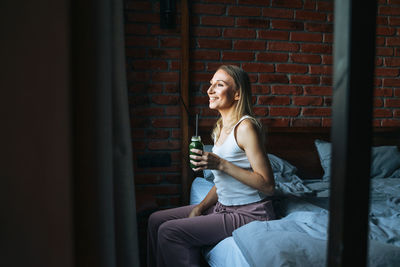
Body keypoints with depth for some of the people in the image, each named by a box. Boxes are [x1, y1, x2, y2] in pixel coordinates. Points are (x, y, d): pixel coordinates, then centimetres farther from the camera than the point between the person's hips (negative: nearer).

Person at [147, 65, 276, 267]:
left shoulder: (246, 127, -19)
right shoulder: (220, 127, 9)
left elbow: (267, 186, -21)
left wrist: (221, 164, -24)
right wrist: (200, 207, 2)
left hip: (250, 213, -9)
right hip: (223, 206, 9)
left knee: (169, 232, -16)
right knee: (156, 220, 6)